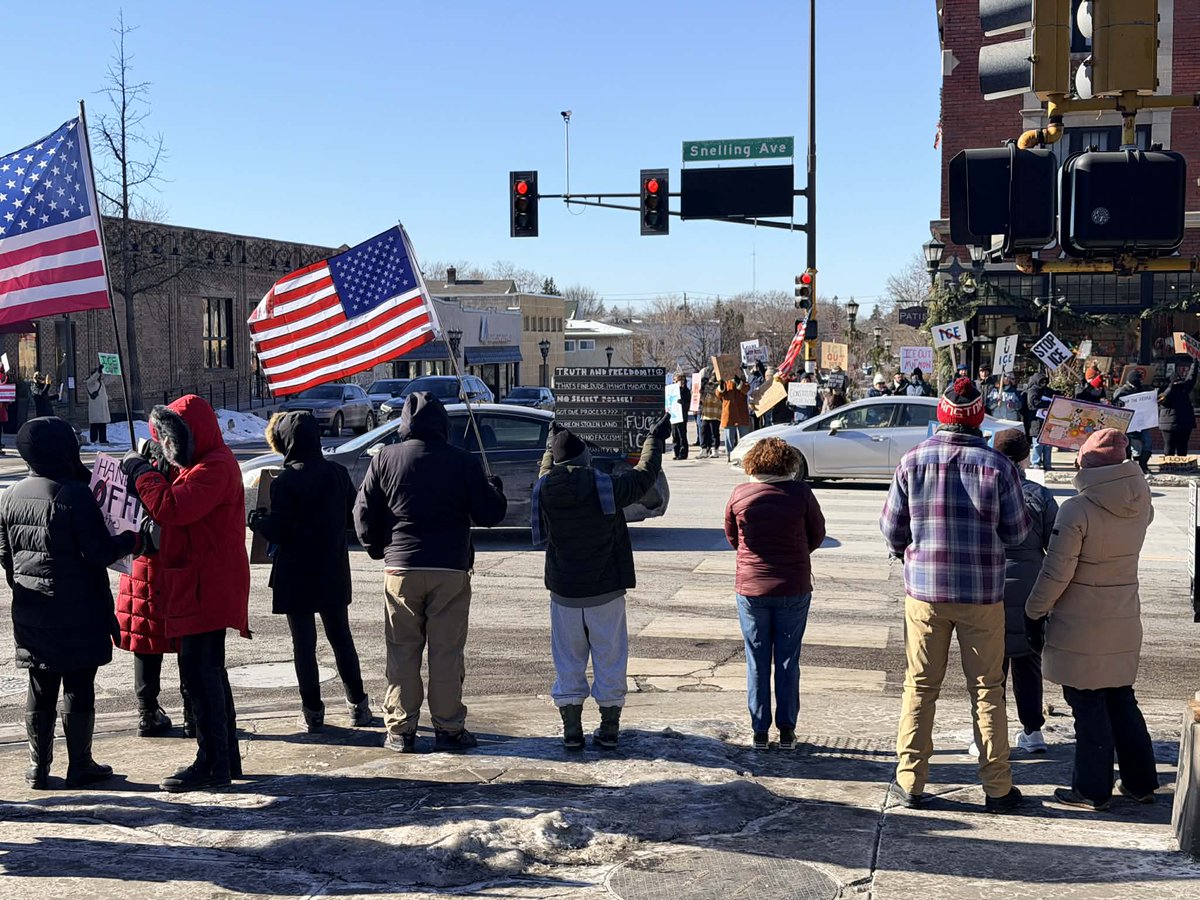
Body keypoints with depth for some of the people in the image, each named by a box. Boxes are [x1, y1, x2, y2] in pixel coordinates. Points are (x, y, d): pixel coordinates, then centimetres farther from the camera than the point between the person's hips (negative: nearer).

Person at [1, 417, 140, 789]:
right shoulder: (76, 494, -17)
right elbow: (100, 552, -18)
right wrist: (131, 540, -1)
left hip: (31, 614, 6)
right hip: (78, 615, -6)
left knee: (40, 689, 12)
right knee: (79, 689, 4)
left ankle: (38, 767, 18)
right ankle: (80, 766, 11)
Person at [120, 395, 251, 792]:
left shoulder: (214, 467, -16)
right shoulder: (201, 465, 19)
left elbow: (172, 509, -25)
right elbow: (177, 511, 20)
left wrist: (142, 473, -11)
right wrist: (153, 471, 6)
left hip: (207, 590, -11)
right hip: (197, 586, 11)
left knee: (199, 672, -8)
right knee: (209, 672, 15)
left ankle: (212, 764, -4)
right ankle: (226, 757, 23)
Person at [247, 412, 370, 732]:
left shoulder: (284, 482, -16)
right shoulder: (338, 473, -1)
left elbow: (279, 531, -17)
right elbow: (351, 515, 10)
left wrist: (256, 519, 2)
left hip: (296, 576, -5)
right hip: (334, 573, 5)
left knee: (303, 642, 5)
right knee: (341, 637, 16)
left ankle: (313, 711, 8)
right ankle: (358, 705, 19)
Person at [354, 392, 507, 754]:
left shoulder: (385, 459, 2)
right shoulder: (464, 461, -2)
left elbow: (364, 514, 3)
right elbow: (490, 514, 0)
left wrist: (379, 550, 19)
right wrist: (495, 489, 20)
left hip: (401, 568, 1)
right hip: (451, 569, -1)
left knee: (402, 653, 8)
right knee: (447, 653, 5)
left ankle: (401, 730, 11)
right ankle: (449, 730, 8)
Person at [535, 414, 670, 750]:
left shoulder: (544, 490, -4)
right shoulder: (607, 487, -12)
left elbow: (547, 470, 21)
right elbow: (645, 474, 4)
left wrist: (552, 442, 38)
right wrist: (656, 438, 19)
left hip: (563, 592, 2)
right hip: (606, 592, -2)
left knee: (568, 661, 10)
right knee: (609, 660, 8)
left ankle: (572, 731, 13)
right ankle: (609, 731, 13)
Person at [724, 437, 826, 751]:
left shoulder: (739, 495, -6)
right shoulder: (800, 493, -9)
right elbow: (817, 534, 4)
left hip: (751, 588, 1)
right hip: (794, 588, 0)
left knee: (757, 662, 9)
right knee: (788, 661, 10)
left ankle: (760, 732, 13)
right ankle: (787, 730, 13)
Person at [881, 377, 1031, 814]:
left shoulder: (913, 461, -6)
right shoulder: (997, 466, -10)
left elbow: (891, 528, 0)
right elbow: (1016, 532, -3)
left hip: (924, 589, 1)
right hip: (982, 593, -1)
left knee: (920, 687, 11)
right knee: (987, 689, 10)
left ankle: (910, 782, 15)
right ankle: (998, 788, 16)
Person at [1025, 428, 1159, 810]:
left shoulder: (1077, 510, -20)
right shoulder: (1140, 505, -2)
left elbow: (1057, 572, -17)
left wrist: (1035, 611, -4)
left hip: (1081, 626, -6)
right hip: (1125, 622, 6)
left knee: (1088, 706, 4)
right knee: (1121, 700, 18)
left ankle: (1092, 790, 12)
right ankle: (1140, 782, 26)